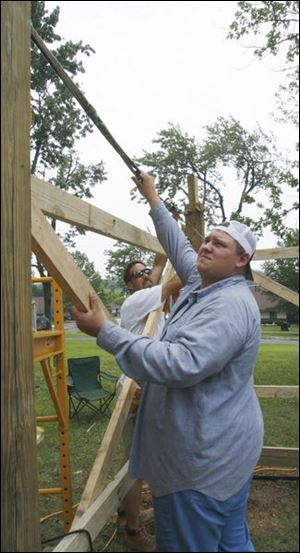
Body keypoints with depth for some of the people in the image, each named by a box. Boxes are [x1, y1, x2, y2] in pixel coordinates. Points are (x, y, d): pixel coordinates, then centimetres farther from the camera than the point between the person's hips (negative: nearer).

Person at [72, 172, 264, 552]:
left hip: (206, 458, -10)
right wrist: (153, 199, 29)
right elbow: (179, 246, 23)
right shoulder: (202, 282, 7)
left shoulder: (231, 305, -23)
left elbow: (182, 364, -34)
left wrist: (105, 332, -31)